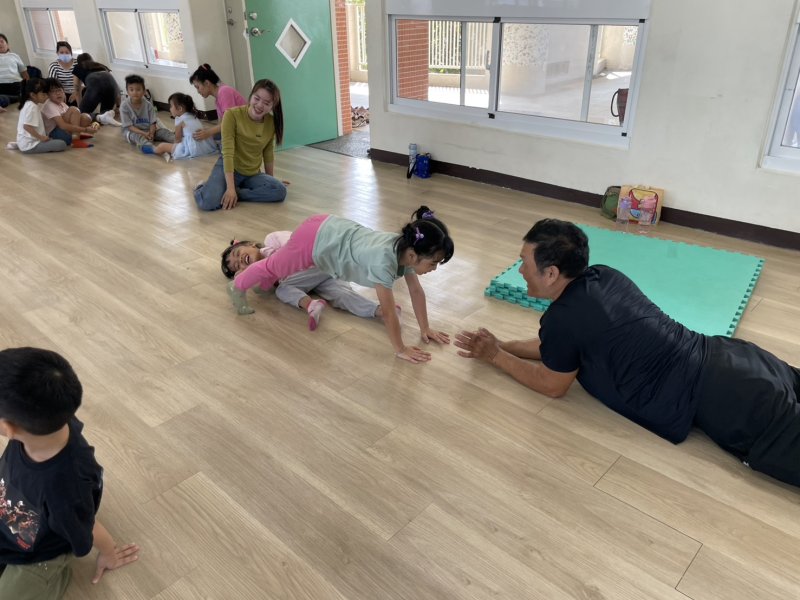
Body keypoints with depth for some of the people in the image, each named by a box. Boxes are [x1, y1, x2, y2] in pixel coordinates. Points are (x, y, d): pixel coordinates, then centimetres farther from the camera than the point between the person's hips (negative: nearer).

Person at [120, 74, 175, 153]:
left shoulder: (148, 104, -4)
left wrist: (151, 134, -27)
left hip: (148, 130, 4)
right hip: (132, 131, -4)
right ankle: (150, 147, -68)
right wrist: (144, 134, -28)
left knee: (163, 131, -18)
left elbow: (153, 123, -5)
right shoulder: (124, 105, -12)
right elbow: (129, 126, -15)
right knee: (136, 135, -37)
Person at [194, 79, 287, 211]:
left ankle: (237, 193, -14)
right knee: (208, 202, -30)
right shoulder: (232, 115, -16)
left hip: (253, 174, 4)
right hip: (229, 169, -4)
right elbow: (228, 152, -21)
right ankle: (204, 188, 5)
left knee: (280, 191, -25)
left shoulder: (272, 122, -3)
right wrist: (230, 187, -28)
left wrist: (270, 180, 15)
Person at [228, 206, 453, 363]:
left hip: (330, 230, 6)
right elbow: (388, 312, -33)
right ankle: (237, 286, 49)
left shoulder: (407, 248, -15)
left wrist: (425, 329, 0)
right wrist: (401, 350, -23)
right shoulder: (384, 259, -39)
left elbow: (416, 290, -3)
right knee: (275, 266, 22)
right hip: (314, 237, -6)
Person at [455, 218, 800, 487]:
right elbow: (556, 348, 21)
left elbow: (553, 385, 0)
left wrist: (496, 357, 8)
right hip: (722, 357, 9)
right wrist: (502, 346, 17)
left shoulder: (563, 318, -20)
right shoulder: (602, 277, 6)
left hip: (715, 397, -9)